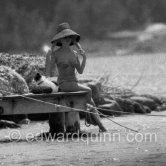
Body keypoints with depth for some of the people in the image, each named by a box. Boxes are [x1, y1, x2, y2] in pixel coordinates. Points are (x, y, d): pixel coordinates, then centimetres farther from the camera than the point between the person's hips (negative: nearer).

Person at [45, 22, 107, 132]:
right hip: (63, 83, -6)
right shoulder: (55, 53, -5)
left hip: (74, 82, 6)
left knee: (90, 100, -12)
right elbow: (49, 72, -6)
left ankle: (100, 125, -15)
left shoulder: (74, 53, 10)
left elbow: (80, 71, 10)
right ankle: (92, 118, -7)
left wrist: (84, 58, -2)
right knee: (88, 91, -23)